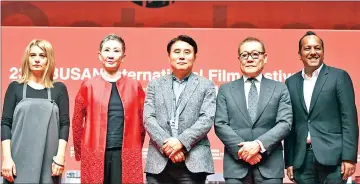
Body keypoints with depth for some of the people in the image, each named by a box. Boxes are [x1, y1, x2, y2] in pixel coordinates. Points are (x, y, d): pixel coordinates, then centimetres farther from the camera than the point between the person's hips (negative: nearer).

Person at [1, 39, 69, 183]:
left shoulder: (59, 88, 8)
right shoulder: (15, 87, 7)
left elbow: (64, 124, 4)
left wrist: (60, 156, -5)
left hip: (48, 161, 0)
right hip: (19, 160, 0)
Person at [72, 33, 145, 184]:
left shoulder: (135, 86, 7)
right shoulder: (88, 86, 4)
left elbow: (141, 122, 11)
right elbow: (77, 122, 8)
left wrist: (135, 150, 10)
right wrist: (80, 153, 9)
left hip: (126, 155, 1)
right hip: (94, 154, 0)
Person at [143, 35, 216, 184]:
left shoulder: (206, 85, 9)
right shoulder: (155, 85, 14)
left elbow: (207, 119, -3)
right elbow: (148, 119, 3)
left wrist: (181, 141, -15)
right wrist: (167, 145, -11)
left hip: (193, 161, -1)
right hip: (159, 161, 2)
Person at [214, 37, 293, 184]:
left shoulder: (280, 89, 9)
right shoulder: (226, 90, 10)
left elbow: (285, 123, -2)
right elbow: (220, 125, 1)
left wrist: (259, 144, -16)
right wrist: (242, 149, -12)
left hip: (270, 166, 0)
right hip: (235, 165, 0)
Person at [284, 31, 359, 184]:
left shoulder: (339, 76, 1)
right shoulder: (291, 82, 12)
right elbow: (290, 124, 12)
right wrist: (289, 161, 8)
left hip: (332, 155, -3)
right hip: (302, 158, 4)